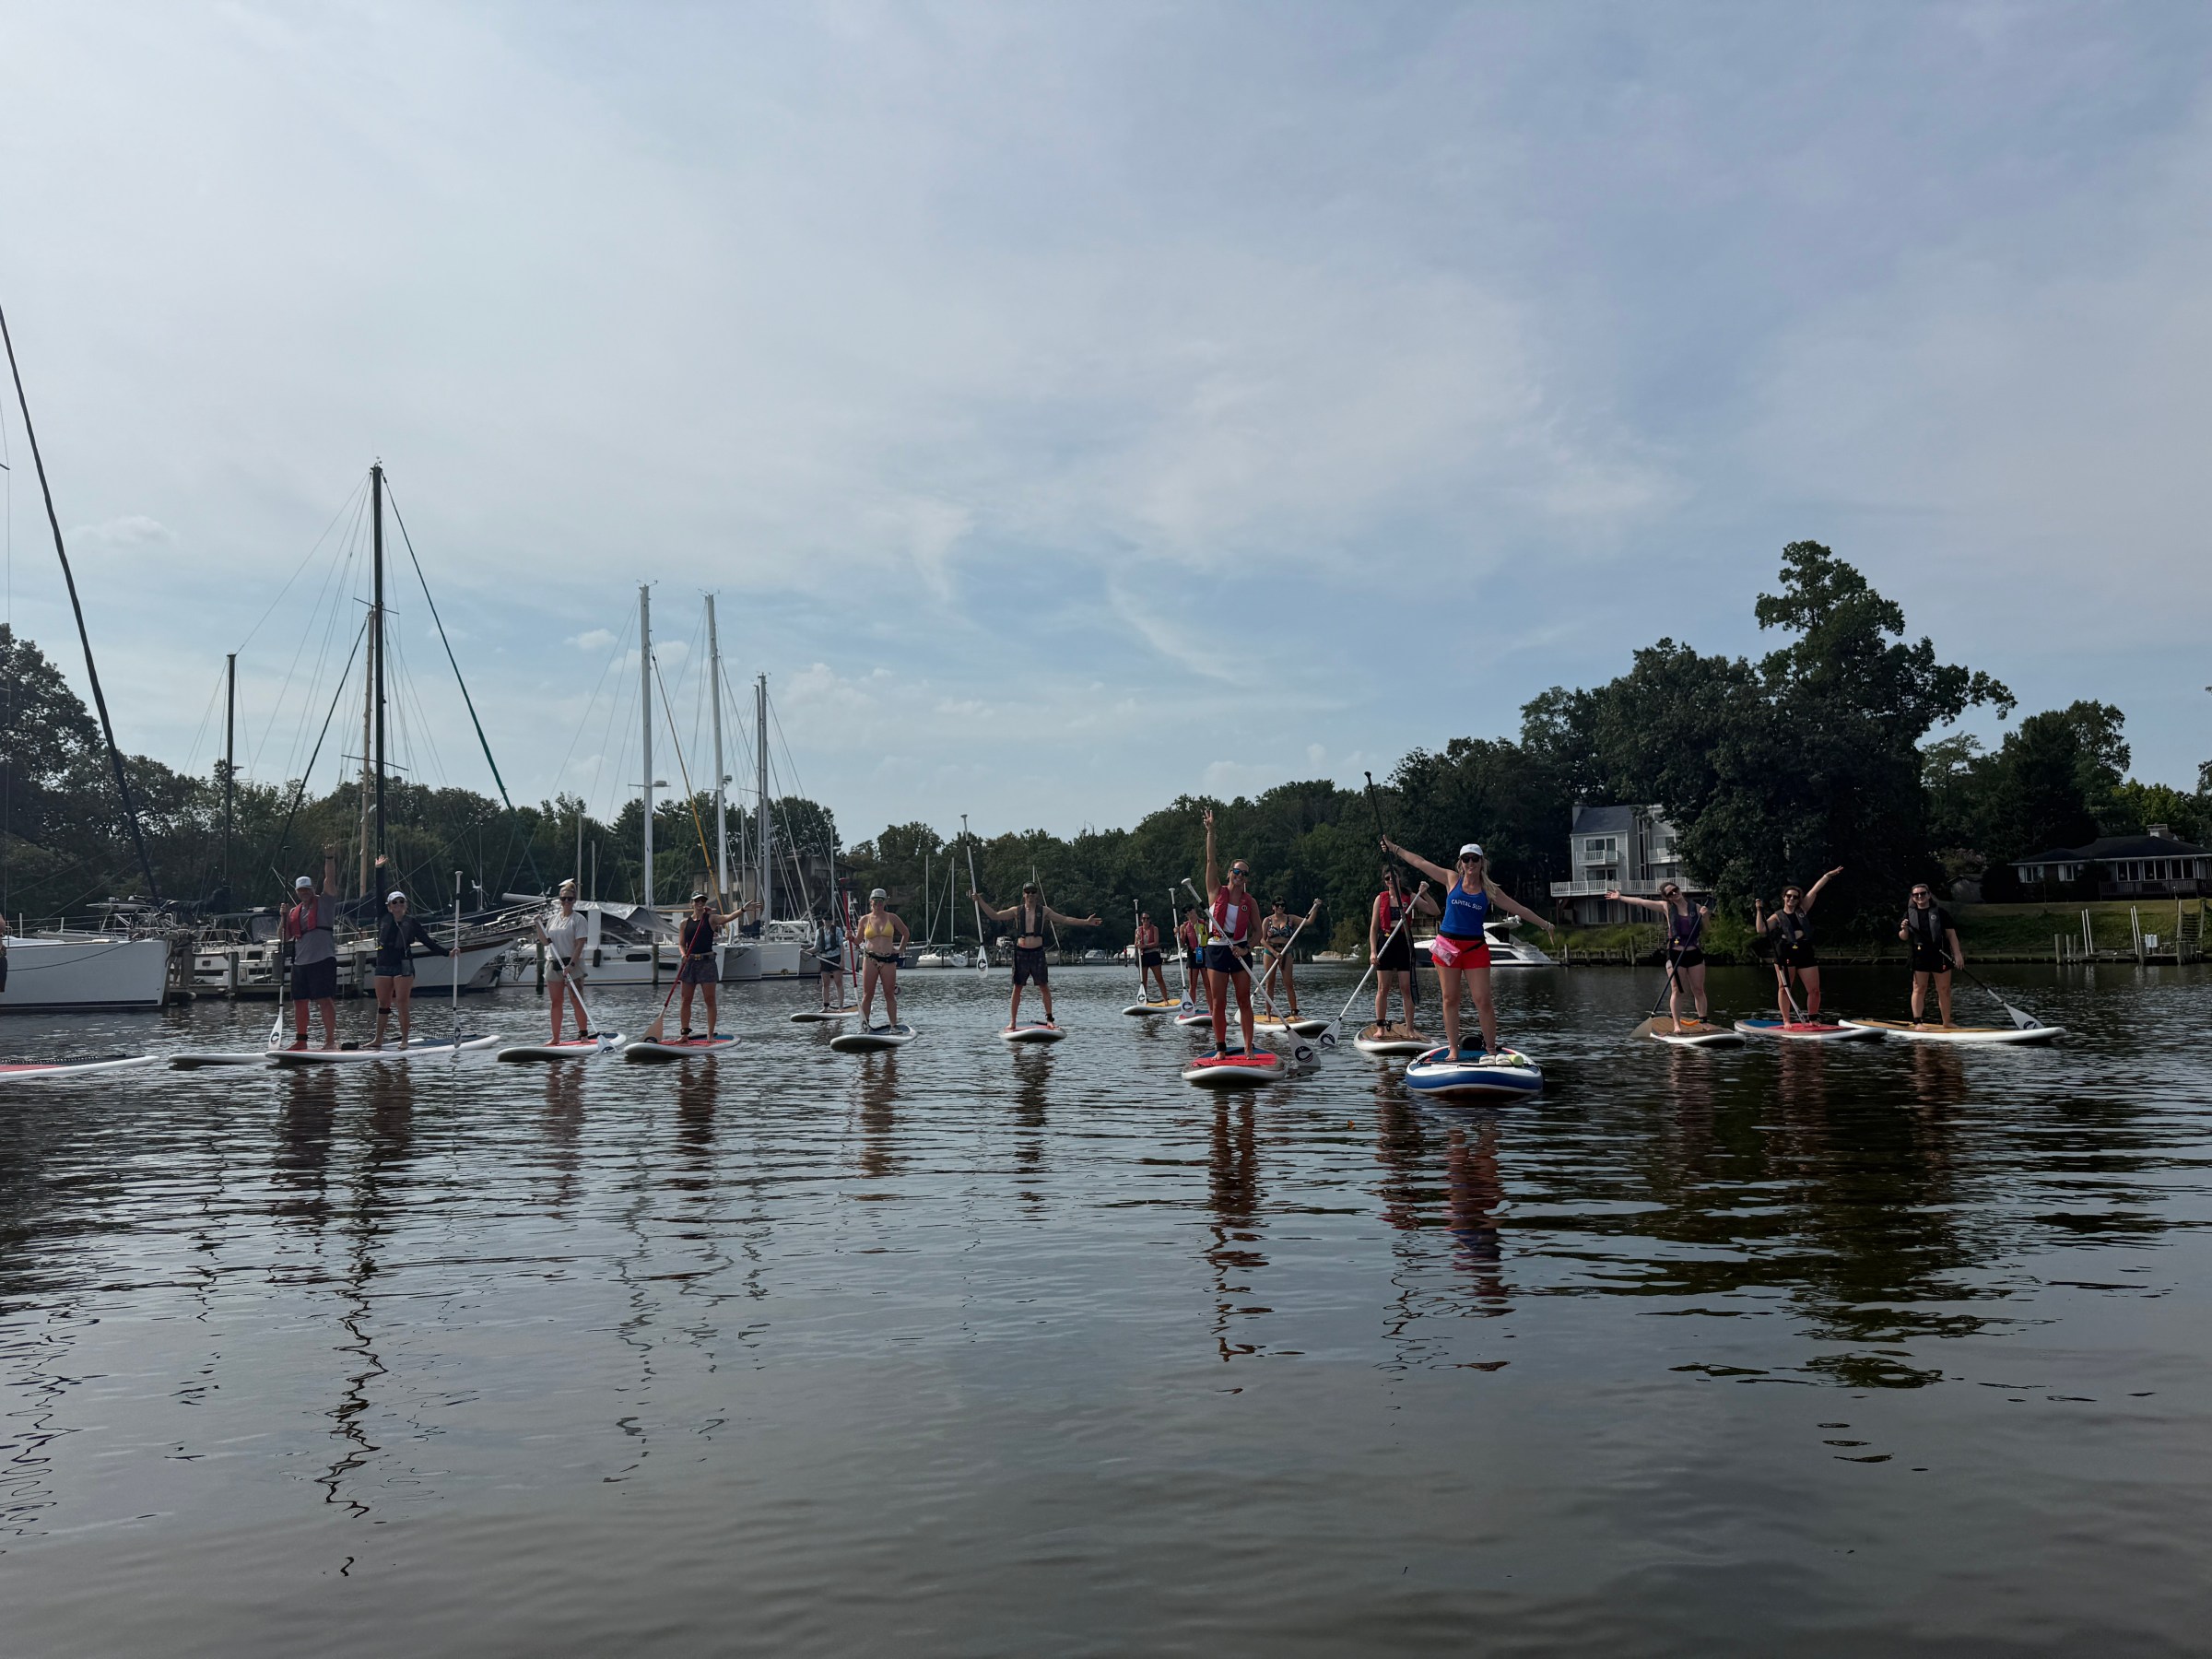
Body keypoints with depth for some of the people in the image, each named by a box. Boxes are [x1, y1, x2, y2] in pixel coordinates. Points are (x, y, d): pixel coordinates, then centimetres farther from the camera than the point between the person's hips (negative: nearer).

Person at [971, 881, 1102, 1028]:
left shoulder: (1044, 911, 6)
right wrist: (979, 900, -4)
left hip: (1037, 952, 0)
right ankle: (1012, 1021, 9)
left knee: (1044, 986, 0)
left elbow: (1065, 919, 5)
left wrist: (1085, 921, -3)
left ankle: (1049, 1018, 9)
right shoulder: (1016, 911, 5)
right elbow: (994, 915, 3)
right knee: (1017, 987, 3)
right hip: (1021, 952, 0)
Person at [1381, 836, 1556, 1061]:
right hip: (1447, 946, 0)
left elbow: (1520, 909, 10)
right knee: (1450, 999, 3)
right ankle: (1454, 1049, 8)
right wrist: (1394, 848, 12)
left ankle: (1491, 1049, 5)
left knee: (1483, 1001, -5)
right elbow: (1419, 862, 9)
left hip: (1476, 948, 0)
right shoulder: (1452, 879, 5)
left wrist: (1545, 925, 10)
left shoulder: (1489, 890, 5)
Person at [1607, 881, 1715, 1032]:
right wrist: (1620, 897, 5)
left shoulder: (1696, 908, 3)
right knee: (1676, 990, -2)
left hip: (1695, 953, 1)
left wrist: (1704, 917, -11)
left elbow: (1705, 932, 6)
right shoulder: (1666, 907, 2)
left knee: (1699, 990, 5)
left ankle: (1703, 1022, 13)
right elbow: (1641, 902, 4)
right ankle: (1677, 1025, -2)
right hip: (1676, 954, -1)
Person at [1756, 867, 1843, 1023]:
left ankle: (1812, 1019, 17)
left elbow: (1814, 891, 11)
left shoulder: (1802, 910, 14)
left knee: (1814, 990, 1)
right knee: (1784, 988, -5)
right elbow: (1761, 929, -5)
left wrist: (1827, 876, 8)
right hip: (1785, 954, -3)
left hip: (1805, 953, 3)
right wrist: (1759, 911, -8)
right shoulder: (1777, 917, 7)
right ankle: (1786, 1020, 0)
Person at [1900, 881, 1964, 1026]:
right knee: (1919, 988, -3)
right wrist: (1904, 930, -12)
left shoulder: (1940, 912, 6)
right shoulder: (1909, 914, 9)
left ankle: (1947, 1022, 16)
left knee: (1944, 990, 6)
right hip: (1919, 956, 0)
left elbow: (1951, 934, 4)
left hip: (1940, 956, 0)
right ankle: (1917, 1022, -2)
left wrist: (1957, 954, -4)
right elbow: (1903, 938, 11)